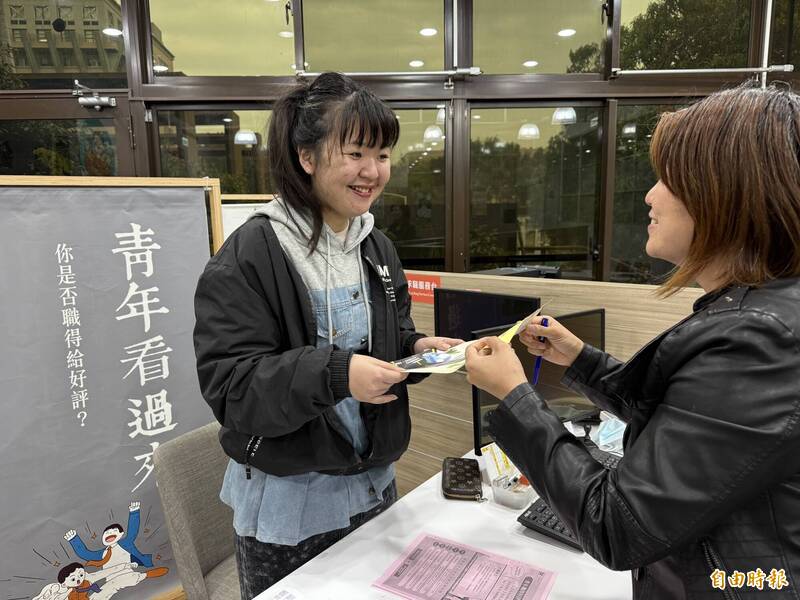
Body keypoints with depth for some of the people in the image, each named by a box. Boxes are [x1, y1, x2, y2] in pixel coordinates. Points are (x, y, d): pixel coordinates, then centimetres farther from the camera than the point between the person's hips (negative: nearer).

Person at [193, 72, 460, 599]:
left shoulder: (377, 247, 3)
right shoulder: (250, 255, -19)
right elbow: (229, 386, -22)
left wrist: (418, 349, -9)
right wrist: (335, 375, -34)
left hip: (374, 484, 6)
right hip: (286, 500, -6)